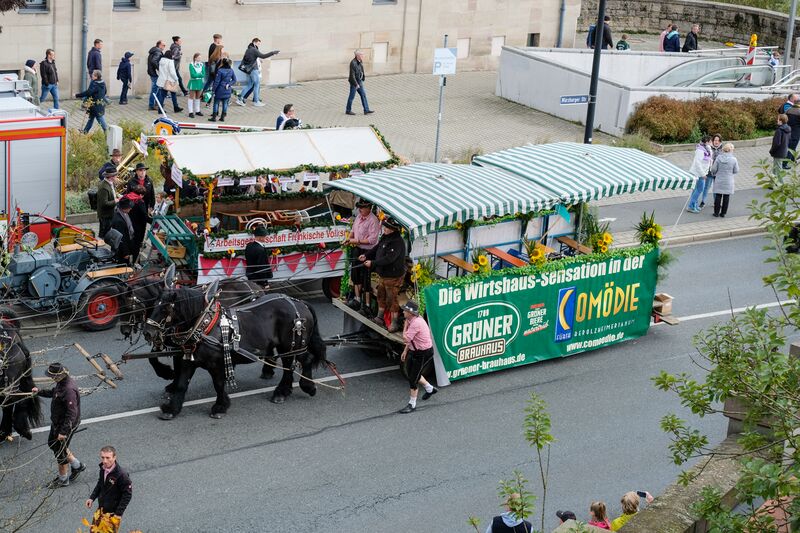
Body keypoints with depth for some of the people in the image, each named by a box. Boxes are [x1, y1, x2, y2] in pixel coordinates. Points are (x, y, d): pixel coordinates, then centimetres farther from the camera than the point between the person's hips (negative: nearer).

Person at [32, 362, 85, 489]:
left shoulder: (69, 390, -33)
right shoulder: (62, 383, -3)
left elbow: (72, 414, -32)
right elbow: (54, 392, 22)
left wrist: (64, 432, -30)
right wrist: (40, 392, 9)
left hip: (66, 425, -10)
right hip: (56, 422, 10)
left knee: (60, 451, 7)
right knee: (52, 444, 25)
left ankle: (63, 479, 27)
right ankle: (77, 465, 36)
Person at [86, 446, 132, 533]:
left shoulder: (121, 475, -29)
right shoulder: (103, 468, -8)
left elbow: (127, 494, -21)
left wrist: (119, 513, -20)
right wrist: (92, 498, 3)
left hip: (113, 513, -6)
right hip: (101, 509, 6)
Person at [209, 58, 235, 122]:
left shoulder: (220, 71, -15)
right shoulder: (231, 71, 1)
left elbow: (217, 81, -13)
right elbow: (234, 80, 6)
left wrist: (213, 90, -7)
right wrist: (229, 84, -2)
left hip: (220, 90, -5)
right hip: (227, 90, 5)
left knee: (216, 103, 5)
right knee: (225, 103, 10)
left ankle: (214, 117, 6)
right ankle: (222, 117, 13)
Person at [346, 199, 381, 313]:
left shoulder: (373, 221, -21)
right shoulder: (359, 216, 5)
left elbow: (372, 240, -25)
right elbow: (353, 229, 21)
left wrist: (357, 241, -20)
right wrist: (350, 238, 2)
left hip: (367, 252, -9)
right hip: (357, 249, 9)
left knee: (365, 279, -2)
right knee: (355, 274, 20)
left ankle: (366, 305, 7)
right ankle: (357, 298, 37)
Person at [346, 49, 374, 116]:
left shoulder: (360, 62, 3)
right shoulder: (353, 63, -23)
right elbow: (352, 75, -23)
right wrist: (356, 84, -24)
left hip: (359, 81, 8)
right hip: (354, 82, -8)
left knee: (363, 95, 6)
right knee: (352, 96, 2)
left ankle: (366, 110, 7)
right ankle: (348, 111, 14)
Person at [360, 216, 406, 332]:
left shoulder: (397, 242, -27)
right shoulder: (386, 237, 4)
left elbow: (388, 259, -31)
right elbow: (377, 248, 16)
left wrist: (372, 263, -28)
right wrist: (366, 255, 2)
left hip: (393, 276, -10)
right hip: (383, 274, 10)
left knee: (391, 299, -2)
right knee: (381, 296, 21)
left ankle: (394, 323, 9)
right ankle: (380, 318, 36)